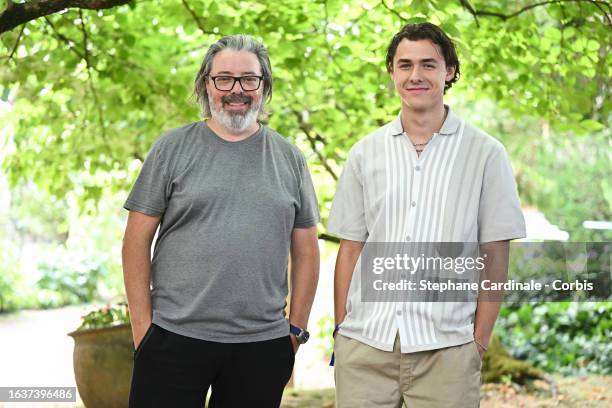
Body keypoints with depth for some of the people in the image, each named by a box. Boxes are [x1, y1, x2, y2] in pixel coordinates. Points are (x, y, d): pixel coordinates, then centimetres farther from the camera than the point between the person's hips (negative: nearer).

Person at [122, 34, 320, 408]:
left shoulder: (290, 159, 9)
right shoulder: (173, 149, 3)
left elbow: (306, 250, 11)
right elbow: (138, 239, 2)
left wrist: (297, 328, 5)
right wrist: (142, 325, -4)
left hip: (264, 345, 2)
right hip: (174, 338, -1)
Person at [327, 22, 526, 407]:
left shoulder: (485, 153, 1)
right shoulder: (366, 152, 8)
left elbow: (494, 256, 1)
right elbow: (351, 248, 10)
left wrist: (480, 340, -3)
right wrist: (341, 328, 5)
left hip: (446, 347, -2)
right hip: (364, 343, 2)